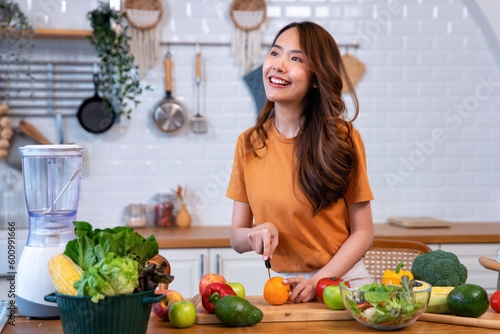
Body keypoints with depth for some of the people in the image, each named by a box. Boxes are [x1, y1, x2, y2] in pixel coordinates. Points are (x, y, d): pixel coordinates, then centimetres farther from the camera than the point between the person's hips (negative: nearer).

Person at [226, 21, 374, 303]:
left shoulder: (343, 139, -5)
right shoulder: (248, 143, 3)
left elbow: (363, 232, -2)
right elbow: (237, 238, 8)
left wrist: (317, 281, -14)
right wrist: (258, 234, -14)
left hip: (342, 279, -2)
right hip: (283, 283, 3)